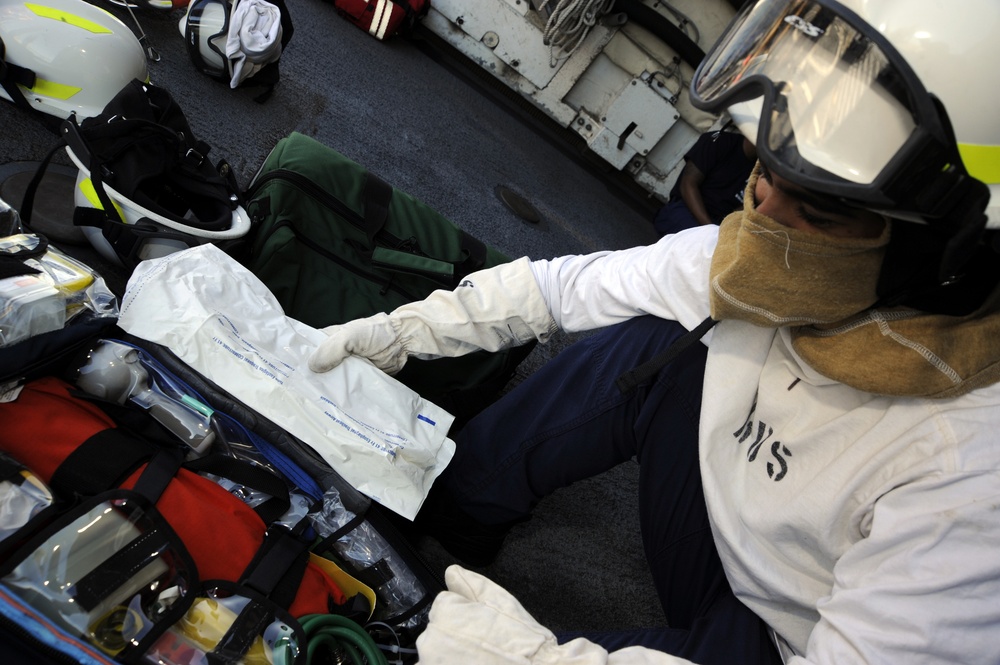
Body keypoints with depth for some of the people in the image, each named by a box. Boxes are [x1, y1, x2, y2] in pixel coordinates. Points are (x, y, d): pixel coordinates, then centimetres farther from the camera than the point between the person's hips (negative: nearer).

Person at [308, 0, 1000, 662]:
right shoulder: (748, 260, -18)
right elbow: (566, 284, -7)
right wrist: (404, 329, -9)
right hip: (713, 525, 5)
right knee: (648, 348, -19)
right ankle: (449, 518, -2)